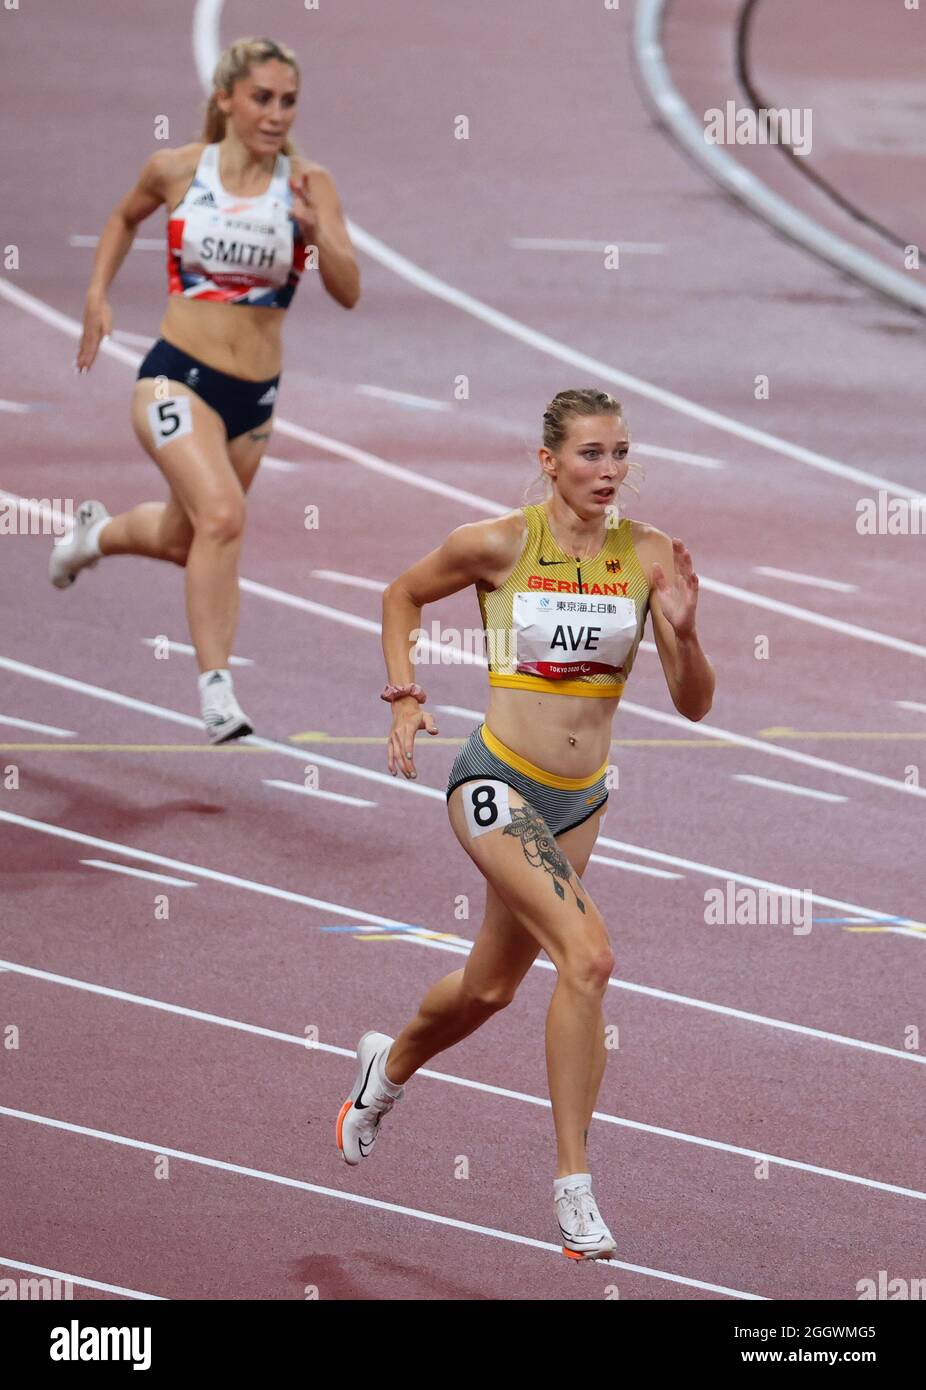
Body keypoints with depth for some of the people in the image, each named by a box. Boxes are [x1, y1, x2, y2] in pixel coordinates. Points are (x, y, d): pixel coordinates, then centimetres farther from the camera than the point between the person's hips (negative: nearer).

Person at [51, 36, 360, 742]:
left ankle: (99, 532, 56)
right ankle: (218, 694, -21)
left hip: (255, 393, 3)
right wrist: (97, 297, 9)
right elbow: (125, 217, 20)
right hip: (177, 376, -3)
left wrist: (318, 231, -29)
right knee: (222, 516, -27)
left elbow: (349, 292, -12)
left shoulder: (308, 183, -5)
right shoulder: (177, 170, -3)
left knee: (182, 540, 22)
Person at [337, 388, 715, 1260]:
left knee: (490, 986, 21)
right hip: (497, 785, -5)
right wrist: (403, 698, -2)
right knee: (587, 956, -24)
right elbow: (402, 595, 8)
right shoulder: (498, 546, -12)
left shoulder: (649, 557, -5)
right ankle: (573, 1182, -17)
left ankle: (390, 1066, 54)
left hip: (580, 800, 5)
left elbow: (694, 705, -4)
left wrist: (682, 632, -22)